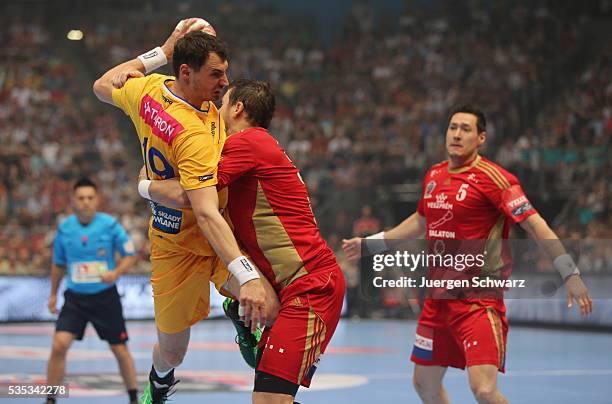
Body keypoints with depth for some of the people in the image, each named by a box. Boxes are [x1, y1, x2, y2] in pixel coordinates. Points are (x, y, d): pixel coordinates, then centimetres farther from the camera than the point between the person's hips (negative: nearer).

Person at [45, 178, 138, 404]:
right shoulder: (65, 228, -2)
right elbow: (58, 264, 14)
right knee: (59, 344, -15)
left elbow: (130, 256, -3)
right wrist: (53, 294, 16)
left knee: (119, 349, 6)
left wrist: (116, 272, -22)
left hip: (105, 296, -1)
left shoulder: (110, 225, -9)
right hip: (75, 298, 1)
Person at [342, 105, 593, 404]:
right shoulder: (434, 176, 9)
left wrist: (570, 274, -24)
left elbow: (534, 225, -17)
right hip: (439, 298, 8)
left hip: (479, 299, -8)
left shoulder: (491, 177, -13)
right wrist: (370, 244, 33)